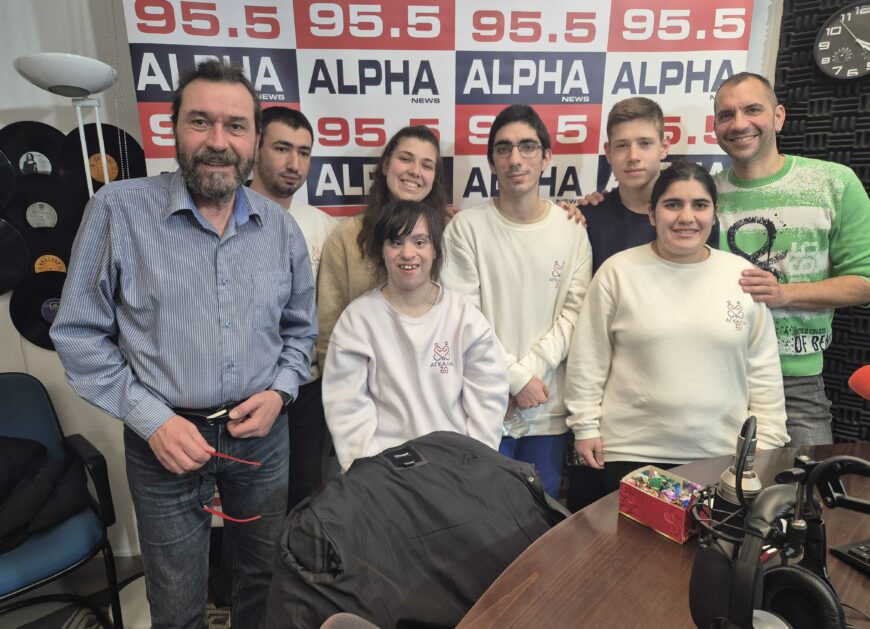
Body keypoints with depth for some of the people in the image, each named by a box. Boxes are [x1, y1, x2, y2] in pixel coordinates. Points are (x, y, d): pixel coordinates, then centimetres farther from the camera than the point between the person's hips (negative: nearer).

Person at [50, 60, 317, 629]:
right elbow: (80, 333, -7)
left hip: (262, 433, 3)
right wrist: (151, 418, -14)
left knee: (267, 577, 22)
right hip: (165, 439, -2)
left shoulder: (281, 226, 0)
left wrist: (279, 391, -7)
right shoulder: (119, 209, -11)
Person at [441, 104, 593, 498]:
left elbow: (575, 312, -1)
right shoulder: (467, 226, -6)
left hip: (548, 406, 2)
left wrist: (532, 368, -13)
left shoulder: (571, 229, 2)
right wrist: (515, 376, -12)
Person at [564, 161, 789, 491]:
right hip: (631, 452, -2)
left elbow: (763, 368, 6)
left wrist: (767, 441, 5)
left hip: (723, 453, 2)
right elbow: (588, 359, -3)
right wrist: (586, 426, -3)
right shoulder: (617, 271, -5)